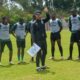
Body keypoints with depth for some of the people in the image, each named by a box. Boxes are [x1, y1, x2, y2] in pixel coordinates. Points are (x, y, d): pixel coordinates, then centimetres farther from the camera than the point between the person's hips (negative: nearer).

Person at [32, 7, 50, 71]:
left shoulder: (43, 21, 8)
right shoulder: (34, 23, -7)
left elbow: (48, 18, 1)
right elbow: (33, 33, -10)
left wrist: (47, 12, -16)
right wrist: (34, 42, -15)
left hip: (44, 39, 6)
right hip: (38, 40, -6)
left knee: (44, 52, 14)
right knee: (39, 53, -6)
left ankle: (43, 65, 28)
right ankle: (38, 66, 1)